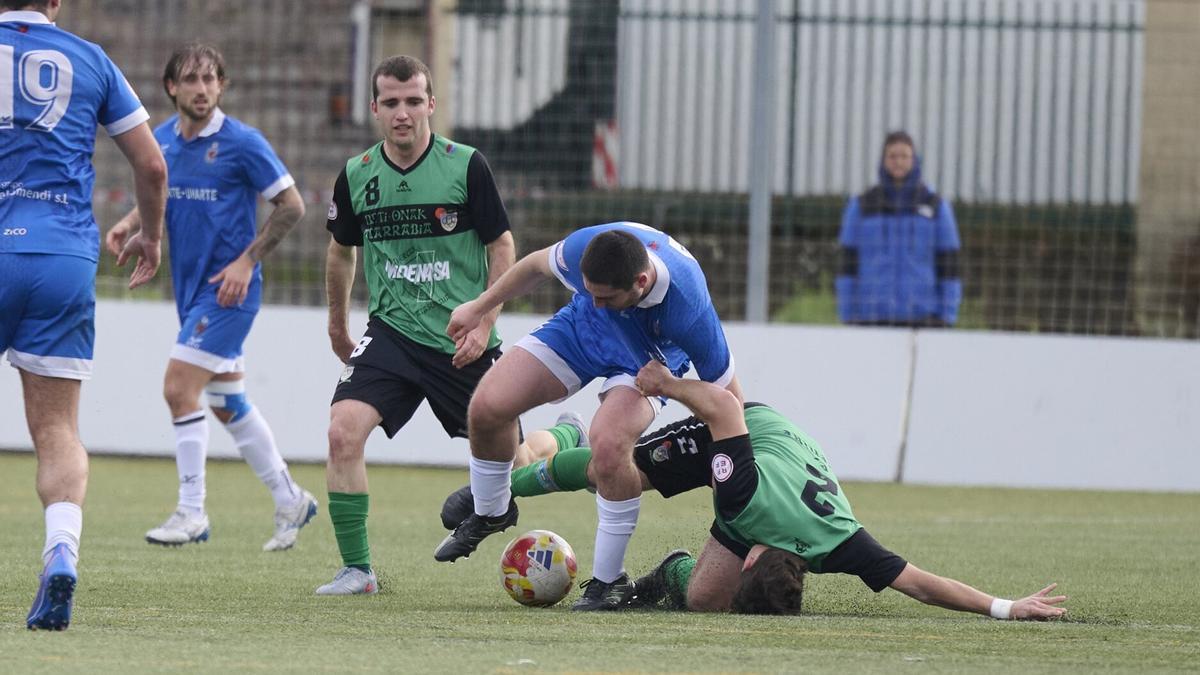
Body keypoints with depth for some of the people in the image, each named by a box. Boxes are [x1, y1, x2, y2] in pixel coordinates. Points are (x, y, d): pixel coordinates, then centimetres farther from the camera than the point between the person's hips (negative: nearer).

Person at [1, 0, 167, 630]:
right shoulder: (89, 59, 10)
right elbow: (151, 164, 13)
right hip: (67, 258, 1)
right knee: (57, 430, 3)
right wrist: (151, 236, 30)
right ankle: (62, 548, -20)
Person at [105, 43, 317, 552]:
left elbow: (291, 205, -9)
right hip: (191, 286, 7)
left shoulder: (241, 143, -13)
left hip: (229, 288, -7)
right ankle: (289, 500, 28)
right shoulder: (161, 141, 5)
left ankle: (191, 513, -6)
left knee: (180, 389, -14)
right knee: (227, 402, 14)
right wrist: (130, 224, -2)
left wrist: (247, 261, -15)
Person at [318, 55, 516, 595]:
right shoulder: (357, 176, 1)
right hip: (393, 332, 2)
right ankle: (356, 568, -11)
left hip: (463, 341, -2)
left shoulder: (466, 166, -8)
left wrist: (484, 325, -10)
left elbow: (502, 247, -1)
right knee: (343, 430, -20)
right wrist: (337, 327, 26)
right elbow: (342, 250, 19)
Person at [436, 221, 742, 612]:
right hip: (581, 330, 4)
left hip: (646, 360, -4)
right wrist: (479, 308, 5)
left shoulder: (690, 310, -42)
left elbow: (726, 393, -28)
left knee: (609, 444, -31)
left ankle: (609, 580, -12)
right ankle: (489, 513, 22)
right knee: (488, 406, -9)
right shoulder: (584, 248, -34)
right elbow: (538, 265, -7)